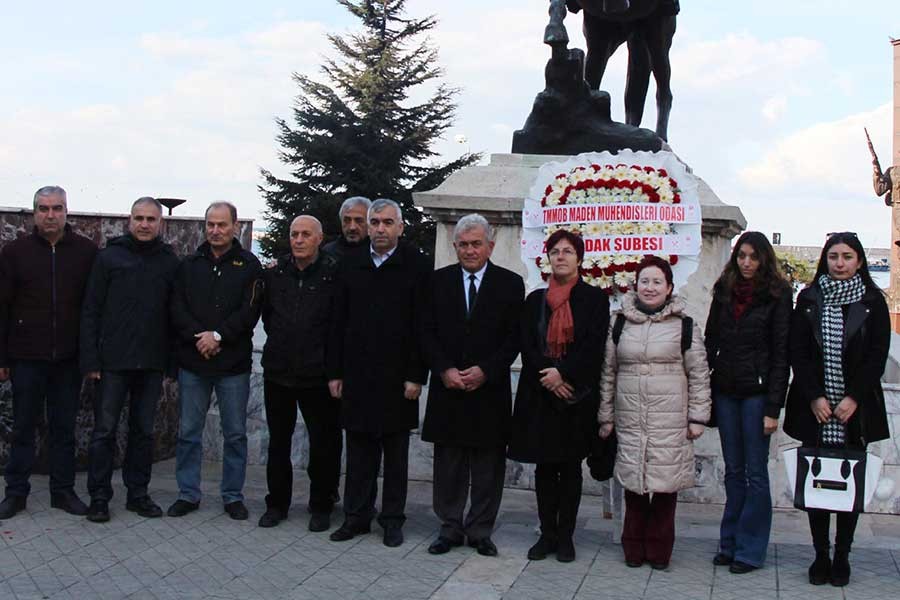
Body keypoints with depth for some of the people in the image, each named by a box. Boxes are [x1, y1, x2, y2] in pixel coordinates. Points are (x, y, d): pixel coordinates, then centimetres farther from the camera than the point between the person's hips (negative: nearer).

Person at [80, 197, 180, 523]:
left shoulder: (170, 261, 6)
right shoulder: (109, 257, 0)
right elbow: (90, 310, -2)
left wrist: (173, 360, 1)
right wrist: (90, 359, -8)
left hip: (152, 363, 2)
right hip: (113, 362, -2)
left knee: (144, 431, 10)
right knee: (104, 431, 3)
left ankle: (138, 493, 21)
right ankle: (99, 496, 13)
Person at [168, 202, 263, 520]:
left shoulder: (249, 265, 1)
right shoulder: (190, 264, 8)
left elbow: (249, 311, -8)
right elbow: (177, 309, 1)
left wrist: (218, 335, -16)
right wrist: (198, 337, -14)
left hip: (233, 364, -2)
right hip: (193, 363, 2)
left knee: (235, 434, 6)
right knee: (189, 432, 8)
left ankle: (233, 496, 18)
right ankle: (188, 494, 19)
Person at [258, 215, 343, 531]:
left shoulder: (334, 274, -9)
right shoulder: (275, 272, 3)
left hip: (317, 374, -4)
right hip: (278, 371, 4)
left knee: (324, 443, 5)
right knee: (278, 441, 13)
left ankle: (321, 506, 19)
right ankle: (277, 503, 26)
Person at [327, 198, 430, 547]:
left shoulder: (416, 266, -3)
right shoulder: (351, 265, 8)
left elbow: (421, 325, -7)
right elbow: (339, 322, 9)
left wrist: (416, 376, -11)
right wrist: (335, 372, 5)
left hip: (396, 376, -3)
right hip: (357, 374, 3)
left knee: (396, 453, 8)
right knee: (359, 450, 9)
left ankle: (392, 519, 17)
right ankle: (357, 516, 19)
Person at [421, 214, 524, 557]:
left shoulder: (510, 284, 2)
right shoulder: (439, 281, 7)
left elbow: (514, 337, -2)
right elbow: (429, 332, 4)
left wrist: (485, 371, -12)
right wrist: (445, 370, -9)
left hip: (490, 389, -1)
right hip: (447, 387, 1)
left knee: (488, 467, 5)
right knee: (448, 464, 8)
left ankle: (480, 532, 16)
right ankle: (450, 528, 19)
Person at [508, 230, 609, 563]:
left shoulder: (594, 298, 3)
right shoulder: (535, 300, 11)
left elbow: (593, 347, -7)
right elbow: (527, 347, 3)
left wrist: (562, 372, -16)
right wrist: (549, 378, -12)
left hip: (578, 395, -2)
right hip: (540, 395, 2)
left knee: (570, 467, 4)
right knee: (544, 466, 5)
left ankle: (565, 536, 12)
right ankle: (547, 534, 13)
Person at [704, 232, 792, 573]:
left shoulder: (777, 294, -4)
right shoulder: (724, 291, 9)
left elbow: (781, 352, -7)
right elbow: (711, 340, 12)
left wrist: (773, 407, -12)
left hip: (756, 391, -4)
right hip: (725, 390, 4)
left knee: (755, 472, 1)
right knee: (733, 470, 11)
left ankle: (750, 550, 10)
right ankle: (729, 544, 20)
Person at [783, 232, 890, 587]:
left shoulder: (872, 301, 3)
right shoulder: (809, 299, 5)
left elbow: (878, 356, -1)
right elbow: (797, 353, 1)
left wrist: (853, 398, -10)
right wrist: (815, 397, -8)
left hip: (856, 408, 0)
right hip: (814, 407, 1)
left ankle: (842, 556, 14)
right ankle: (821, 554, 13)